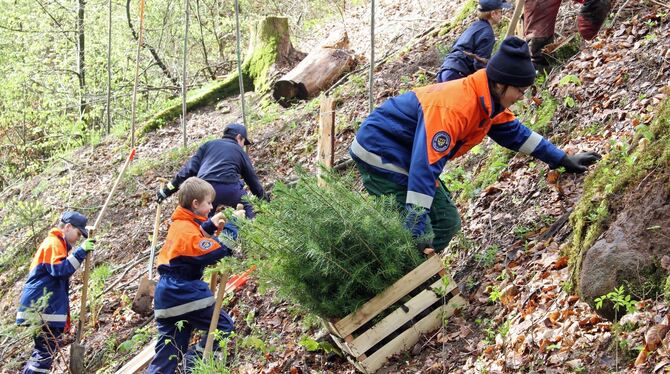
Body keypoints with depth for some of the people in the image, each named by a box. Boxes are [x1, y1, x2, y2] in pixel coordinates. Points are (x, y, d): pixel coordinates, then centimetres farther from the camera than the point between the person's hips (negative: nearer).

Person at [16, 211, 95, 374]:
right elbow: (60, 269, -23)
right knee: (47, 352, -14)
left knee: (43, 351, 12)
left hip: (41, 308, 11)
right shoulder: (54, 243, -9)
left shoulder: (55, 243, 23)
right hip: (43, 309, -11)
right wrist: (81, 252, -24)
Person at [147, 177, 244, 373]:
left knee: (168, 351, 9)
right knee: (223, 325, 4)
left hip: (168, 297, 9)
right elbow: (219, 251, -22)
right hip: (185, 295, -9)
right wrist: (232, 225, -14)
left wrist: (210, 226, 15)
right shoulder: (188, 230, -17)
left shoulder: (179, 224, 11)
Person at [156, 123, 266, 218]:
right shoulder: (240, 152, 24)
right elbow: (252, 179, 28)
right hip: (229, 189, -2)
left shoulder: (208, 145, 25)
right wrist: (265, 199, 40)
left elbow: (190, 168, 15)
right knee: (247, 208, 24)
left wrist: (168, 190, 15)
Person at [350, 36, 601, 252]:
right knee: (444, 223, -15)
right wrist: (417, 230, -38)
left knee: (446, 221, 11)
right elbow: (425, 167, -35)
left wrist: (563, 160, 18)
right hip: (380, 153, -10)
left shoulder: (489, 102, 0)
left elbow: (516, 133, 18)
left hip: (397, 153, 10)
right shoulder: (452, 108, -30)